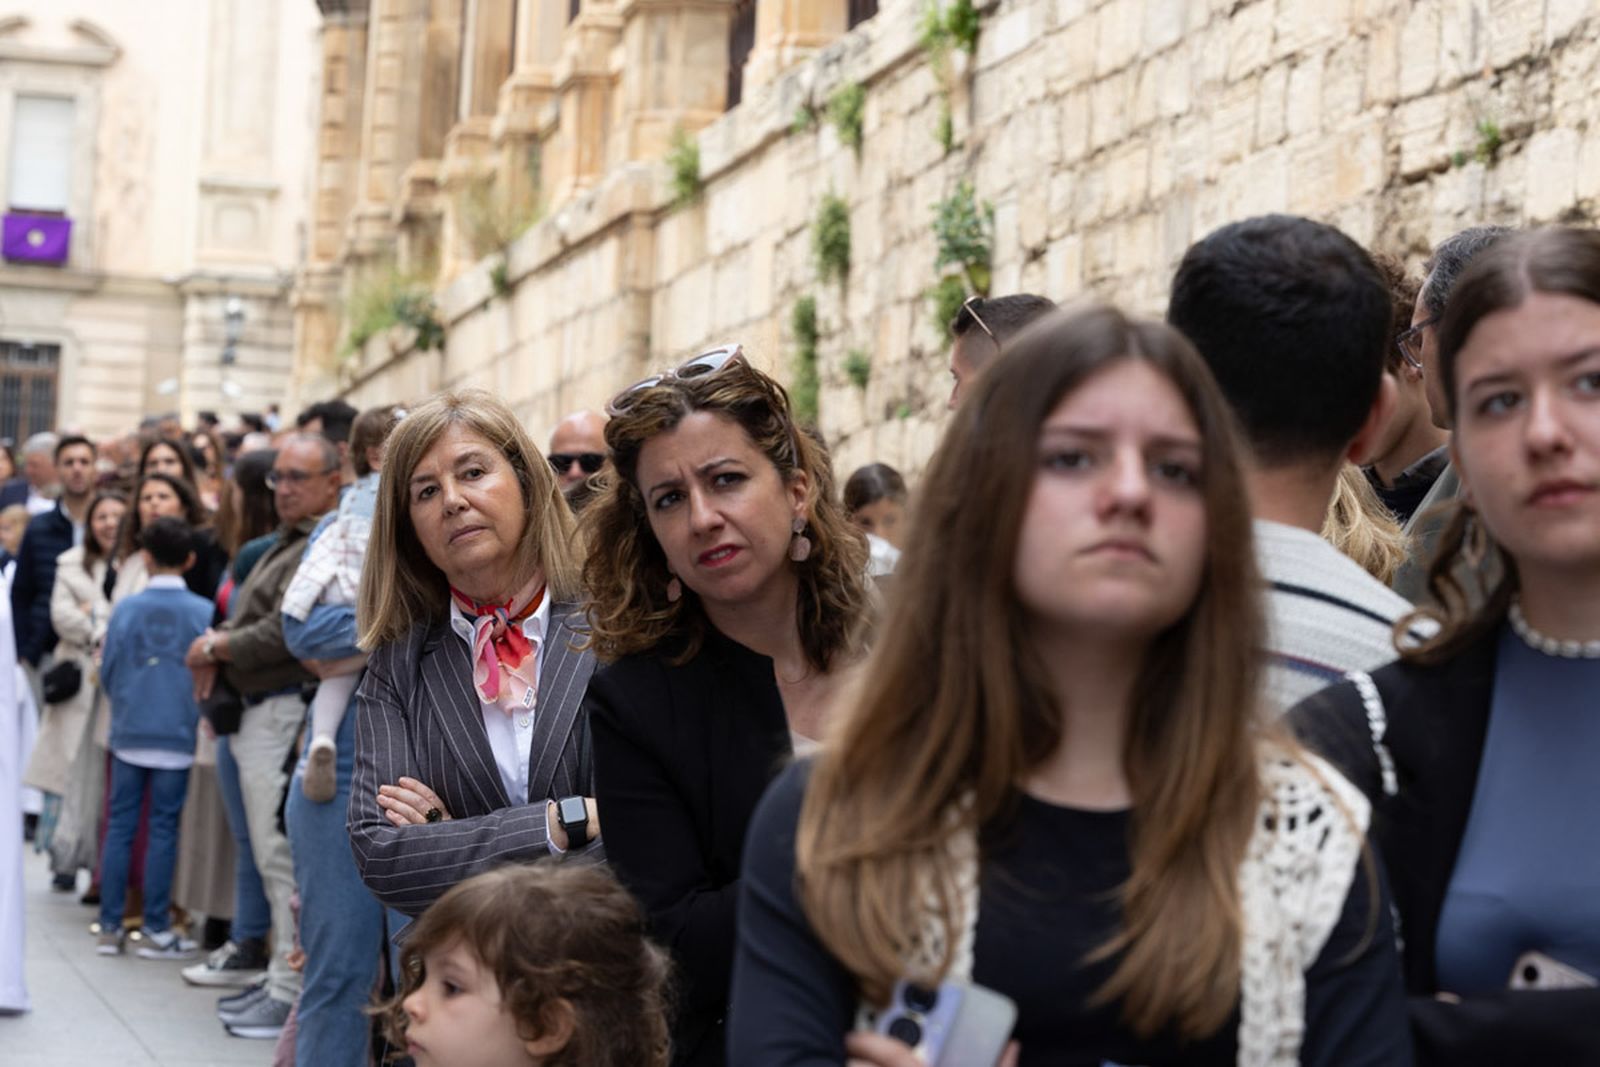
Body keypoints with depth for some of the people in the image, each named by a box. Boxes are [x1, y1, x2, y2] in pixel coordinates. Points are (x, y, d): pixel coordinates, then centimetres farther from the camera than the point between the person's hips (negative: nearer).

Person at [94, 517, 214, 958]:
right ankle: (156, 929, 5)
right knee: (163, 830, 3)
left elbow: (107, 673, 3)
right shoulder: (202, 611, -7)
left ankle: (110, 926, 9)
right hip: (177, 736, -1)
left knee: (119, 826, 8)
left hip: (128, 734, 1)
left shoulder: (126, 608, -3)